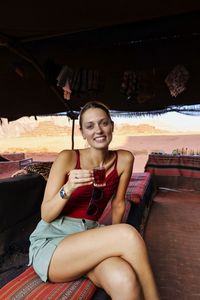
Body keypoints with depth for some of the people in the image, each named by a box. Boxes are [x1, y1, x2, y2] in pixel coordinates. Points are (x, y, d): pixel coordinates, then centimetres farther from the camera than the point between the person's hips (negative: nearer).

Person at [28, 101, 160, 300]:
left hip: (89, 237, 3)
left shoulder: (124, 159, -3)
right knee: (128, 234, -27)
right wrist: (68, 189, -25)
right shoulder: (67, 158, -11)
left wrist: (113, 242, 14)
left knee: (124, 280, -32)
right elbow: (46, 215, -8)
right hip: (51, 242, -2)